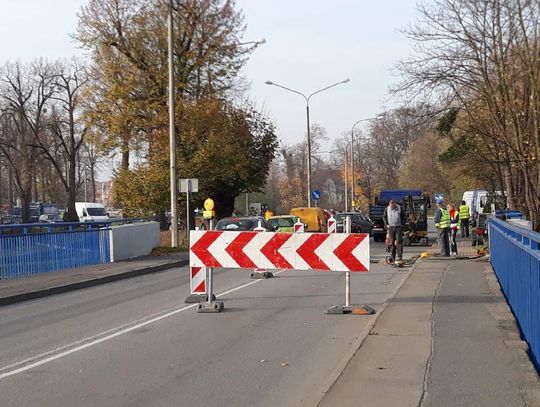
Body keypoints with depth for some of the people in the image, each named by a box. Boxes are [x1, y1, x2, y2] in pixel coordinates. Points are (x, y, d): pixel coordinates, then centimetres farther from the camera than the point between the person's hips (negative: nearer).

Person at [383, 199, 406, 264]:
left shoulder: (399, 208, 0)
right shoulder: (387, 209, 3)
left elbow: (403, 216, 8)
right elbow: (384, 217, 12)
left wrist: (402, 224, -2)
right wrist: (386, 224, 1)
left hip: (398, 227, -2)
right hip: (390, 227, 2)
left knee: (398, 241, -8)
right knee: (392, 242, 2)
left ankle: (400, 256, -6)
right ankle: (392, 256, 8)